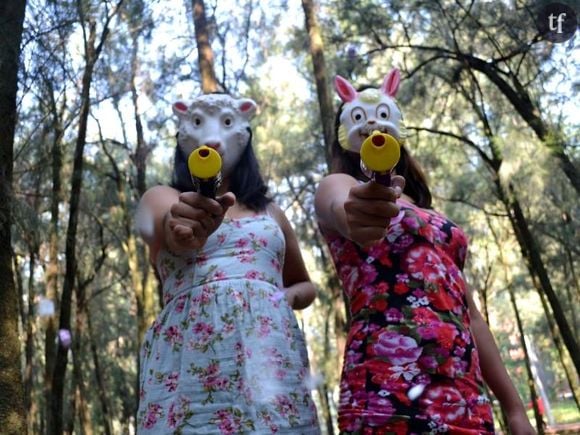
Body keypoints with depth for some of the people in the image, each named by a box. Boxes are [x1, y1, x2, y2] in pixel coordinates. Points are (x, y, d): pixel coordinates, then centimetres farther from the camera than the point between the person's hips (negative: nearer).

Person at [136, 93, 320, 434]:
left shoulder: (269, 211, 22)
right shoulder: (163, 198, 12)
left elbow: (305, 285, 31)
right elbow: (168, 230, -12)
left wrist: (289, 296, 8)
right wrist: (183, 228, -35)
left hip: (272, 358, 3)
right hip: (191, 356, -2)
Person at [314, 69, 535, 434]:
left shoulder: (430, 216, 27)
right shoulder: (338, 185, 9)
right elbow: (341, 209, -18)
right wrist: (355, 217, -43)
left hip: (465, 398, 6)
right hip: (390, 390, -6)